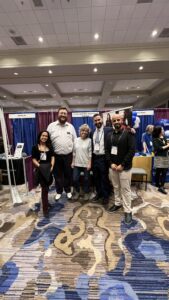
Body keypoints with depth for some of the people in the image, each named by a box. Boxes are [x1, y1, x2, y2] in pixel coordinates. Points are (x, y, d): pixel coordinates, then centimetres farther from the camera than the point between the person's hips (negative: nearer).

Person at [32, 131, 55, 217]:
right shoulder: (35, 147, -1)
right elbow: (34, 159, -4)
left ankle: (45, 202, 43)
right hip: (40, 170, -4)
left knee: (46, 186, 18)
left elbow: (52, 157, 4)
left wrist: (52, 166, -9)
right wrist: (39, 166, -18)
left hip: (48, 169, 4)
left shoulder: (50, 147, 10)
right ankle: (45, 209, 9)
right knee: (44, 188, -3)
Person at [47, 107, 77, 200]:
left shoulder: (71, 126, 5)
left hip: (68, 155, 1)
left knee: (68, 174, 13)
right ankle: (59, 192, 31)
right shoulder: (51, 126, 0)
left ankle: (68, 191, 33)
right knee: (57, 175, 11)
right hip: (56, 155, -1)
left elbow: (75, 141, 7)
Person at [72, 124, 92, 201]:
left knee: (86, 179, 10)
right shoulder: (76, 140, 5)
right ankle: (77, 192, 29)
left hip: (86, 164, -2)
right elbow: (74, 152, 8)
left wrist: (89, 163, -9)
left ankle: (86, 193, 31)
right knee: (75, 179, 4)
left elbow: (90, 153, -6)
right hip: (77, 163, 3)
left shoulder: (89, 140, -4)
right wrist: (73, 162, 6)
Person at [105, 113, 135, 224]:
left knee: (125, 189, 3)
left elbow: (132, 150, -14)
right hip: (113, 166, 5)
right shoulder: (109, 134, 9)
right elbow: (107, 150, 7)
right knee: (116, 187, 17)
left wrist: (122, 165, -16)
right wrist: (111, 163, -5)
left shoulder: (129, 133, -7)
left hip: (124, 167, -4)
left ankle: (128, 211, 18)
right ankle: (118, 203, 36)